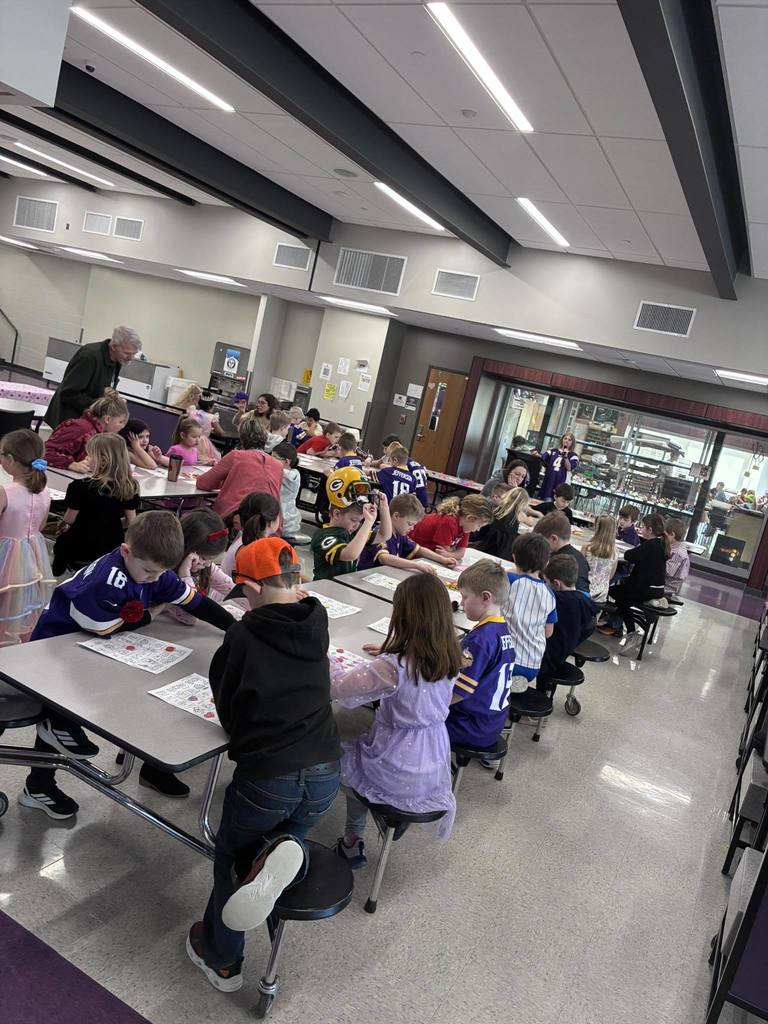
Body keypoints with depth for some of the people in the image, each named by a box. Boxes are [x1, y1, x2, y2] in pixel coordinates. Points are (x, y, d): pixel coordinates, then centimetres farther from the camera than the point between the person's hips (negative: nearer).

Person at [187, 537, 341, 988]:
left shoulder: (243, 634, -7)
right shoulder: (317, 623, 3)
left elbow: (226, 705, 4)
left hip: (266, 774, -3)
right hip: (325, 772, 3)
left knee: (230, 856, 25)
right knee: (292, 832, 32)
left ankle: (221, 960, 35)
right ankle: (283, 852, -1)